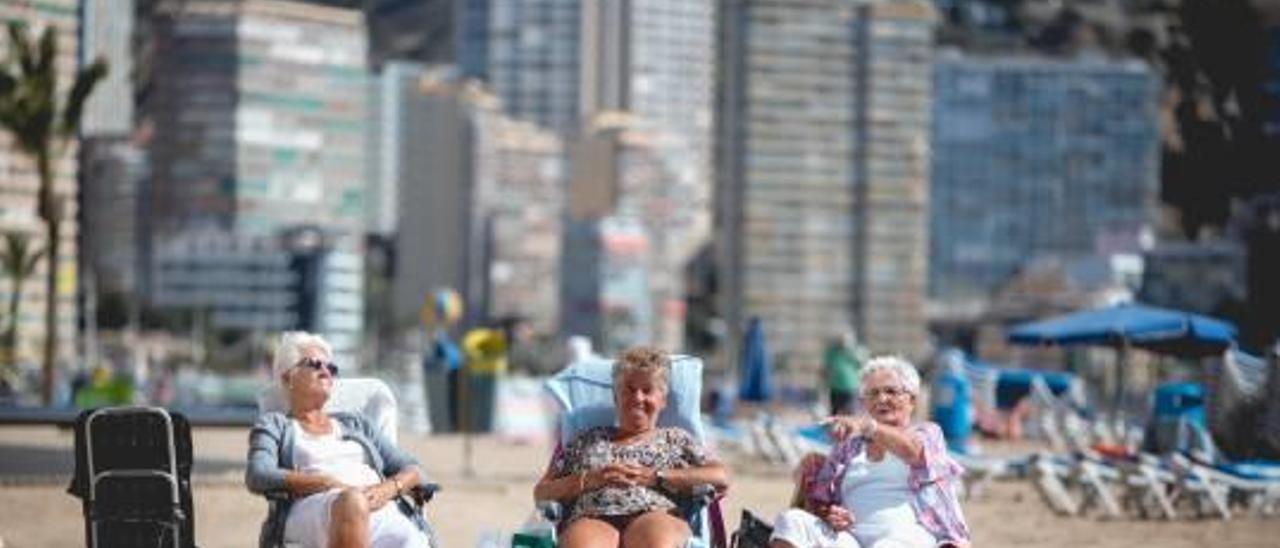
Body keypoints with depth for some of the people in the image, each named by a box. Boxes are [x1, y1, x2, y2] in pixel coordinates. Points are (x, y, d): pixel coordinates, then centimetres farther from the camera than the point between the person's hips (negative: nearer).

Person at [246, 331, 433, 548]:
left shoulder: (355, 424, 35)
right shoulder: (274, 425, 24)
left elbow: (411, 469, 25)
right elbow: (258, 477, 2)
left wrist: (388, 488, -1)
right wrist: (330, 484, -10)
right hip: (312, 510, -3)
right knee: (351, 502, -42)